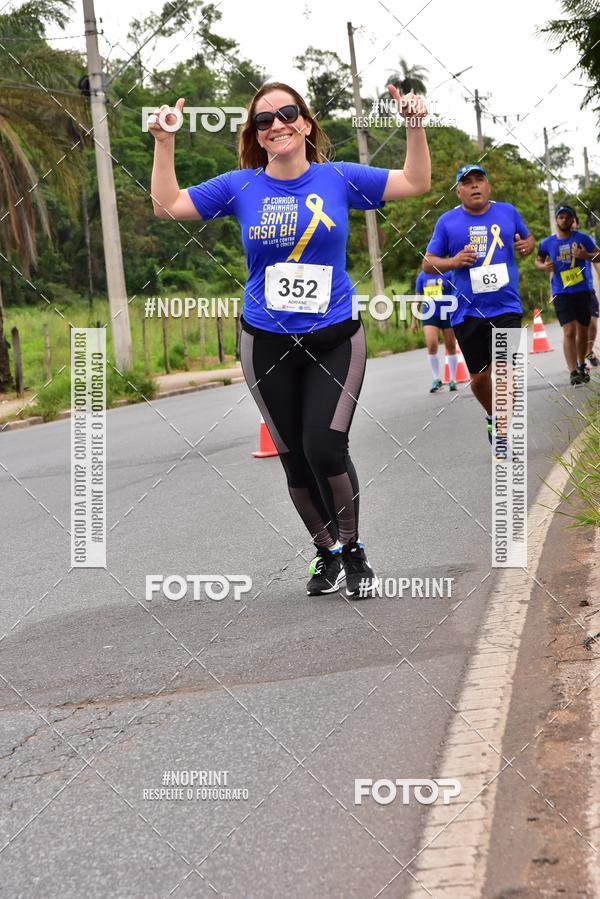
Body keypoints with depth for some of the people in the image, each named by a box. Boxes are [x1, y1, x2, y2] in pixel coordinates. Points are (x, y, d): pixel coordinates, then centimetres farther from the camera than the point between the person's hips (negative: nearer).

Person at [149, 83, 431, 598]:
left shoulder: (339, 179, -1)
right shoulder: (240, 187, 2)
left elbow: (416, 183, 2)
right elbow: (167, 206, 2)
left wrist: (415, 127, -10)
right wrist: (164, 143, -6)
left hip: (335, 339, -2)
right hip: (267, 343, 2)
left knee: (325, 448, -15)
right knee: (295, 458, 7)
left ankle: (354, 553, 5)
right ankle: (328, 554, 26)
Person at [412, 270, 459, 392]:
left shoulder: (448, 274, -2)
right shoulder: (422, 276, 7)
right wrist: (414, 320, 11)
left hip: (447, 315, -1)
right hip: (430, 315, 1)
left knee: (451, 347, 6)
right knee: (431, 345, -14)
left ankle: (453, 380, 19)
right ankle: (436, 380, -2)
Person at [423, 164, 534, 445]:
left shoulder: (508, 212, 5)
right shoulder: (448, 221, 1)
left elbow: (527, 238, 22)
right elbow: (427, 263, 4)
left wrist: (527, 246, -2)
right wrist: (453, 261, -15)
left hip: (506, 308, 0)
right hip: (467, 313, 1)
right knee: (479, 376, 9)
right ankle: (492, 417, 37)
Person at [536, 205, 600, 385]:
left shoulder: (582, 238, 1)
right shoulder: (547, 242, 4)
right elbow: (537, 261, 16)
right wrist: (544, 266, -7)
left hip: (582, 291, 1)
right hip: (561, 294, -1)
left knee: (582, 331, 12)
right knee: (569, 331, -14)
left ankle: (581, 366, 32)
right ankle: (573, 373, -19)